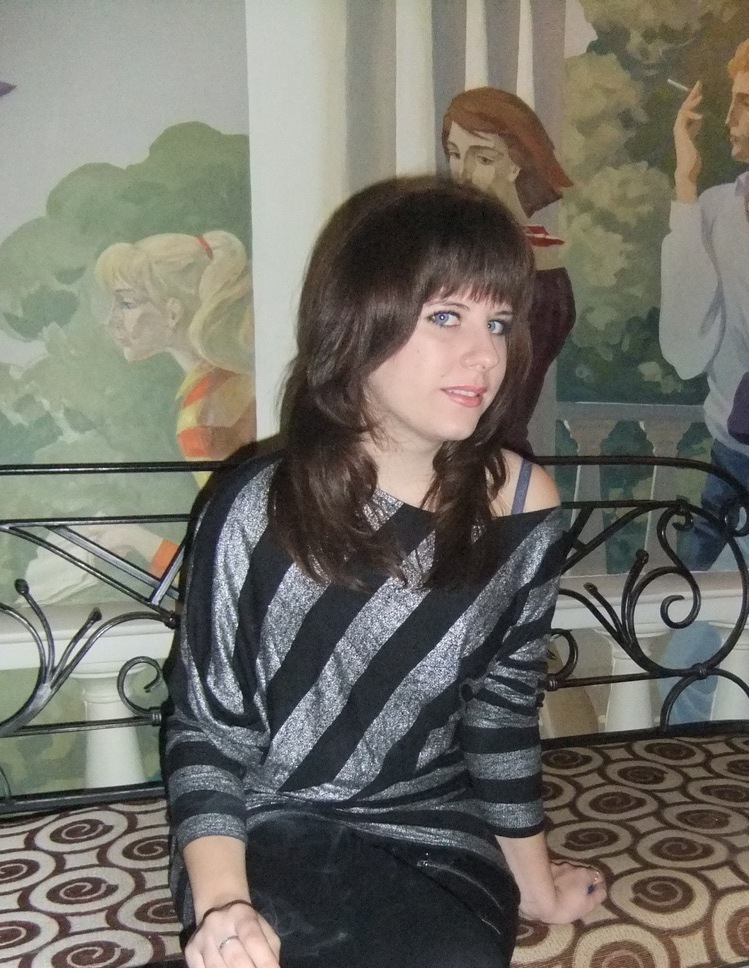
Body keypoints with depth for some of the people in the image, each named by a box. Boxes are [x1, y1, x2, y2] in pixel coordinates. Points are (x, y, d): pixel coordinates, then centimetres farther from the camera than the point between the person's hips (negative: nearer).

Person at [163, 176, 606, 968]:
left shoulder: (520, 505, -6)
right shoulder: (259, 512, -14)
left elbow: (503, 704, 6)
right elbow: (207, 729, -7)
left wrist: (532, 879, 17)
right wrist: (221, 901, -23)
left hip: (440, 841, 3)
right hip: (275, 835, -3)